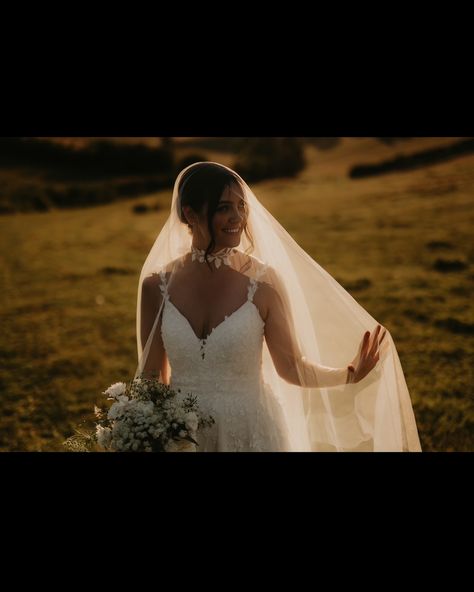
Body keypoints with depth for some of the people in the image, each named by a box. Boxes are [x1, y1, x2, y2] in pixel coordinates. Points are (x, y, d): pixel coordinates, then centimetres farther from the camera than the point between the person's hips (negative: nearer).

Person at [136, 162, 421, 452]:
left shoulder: (263, 281, -12)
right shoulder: (156, 286, -8)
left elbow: (290, 366, -6)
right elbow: (151, 374, 2)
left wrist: (347, 374, -19)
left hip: (250, 432, -1)